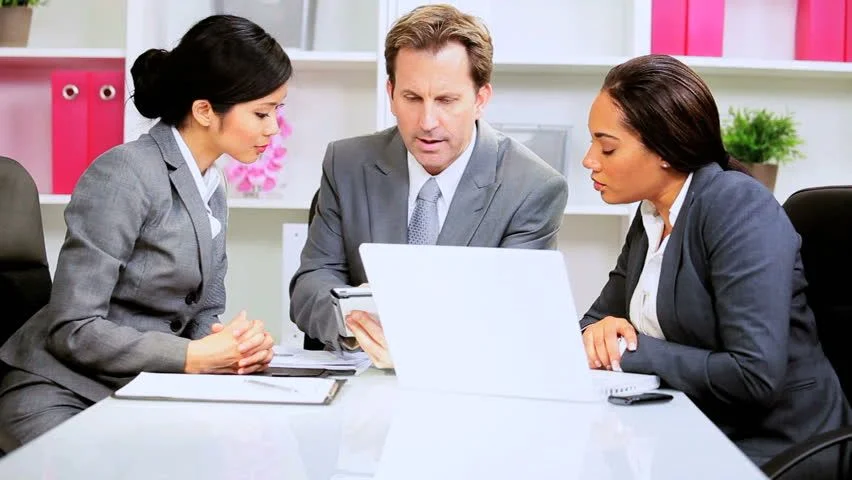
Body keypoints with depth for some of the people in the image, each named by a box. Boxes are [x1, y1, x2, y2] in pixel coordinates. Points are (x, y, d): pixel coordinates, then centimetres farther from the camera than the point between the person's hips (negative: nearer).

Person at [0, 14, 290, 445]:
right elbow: (72, 328, -19)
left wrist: (238, 346, -11)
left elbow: (206, 311, 11)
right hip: (60, 395, -7)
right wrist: (193, 357, -22)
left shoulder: (212, 189, 10)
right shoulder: (125, 175, -16)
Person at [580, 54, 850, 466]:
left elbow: (756, 375, -26)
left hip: (770, 452, -7)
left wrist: (633, 351, -19)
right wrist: (600, 334, -11)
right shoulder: (651, 215, 6)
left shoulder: (739, 208, -17)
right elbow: (596, 319, 12)